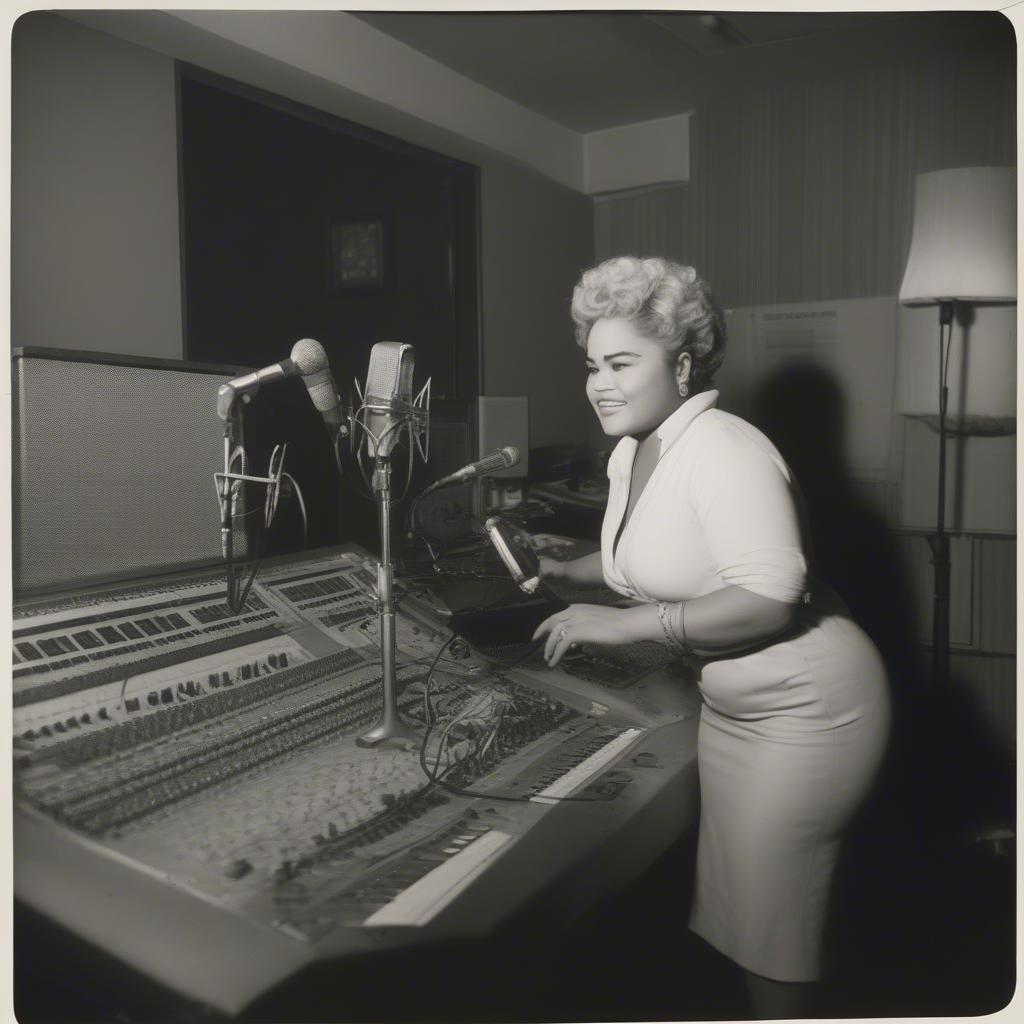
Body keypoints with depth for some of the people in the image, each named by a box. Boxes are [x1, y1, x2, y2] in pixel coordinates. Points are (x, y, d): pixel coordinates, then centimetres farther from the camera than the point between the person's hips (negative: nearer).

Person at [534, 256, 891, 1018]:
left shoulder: (723, 451, -23)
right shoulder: (630, 453, 4)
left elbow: (770, 599, -30)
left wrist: (624, 624, -29)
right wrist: (567, 571, 8)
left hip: (807, 712, -8)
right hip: (730, 706, 8)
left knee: (772, 924, 5)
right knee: (728, 895, 18)